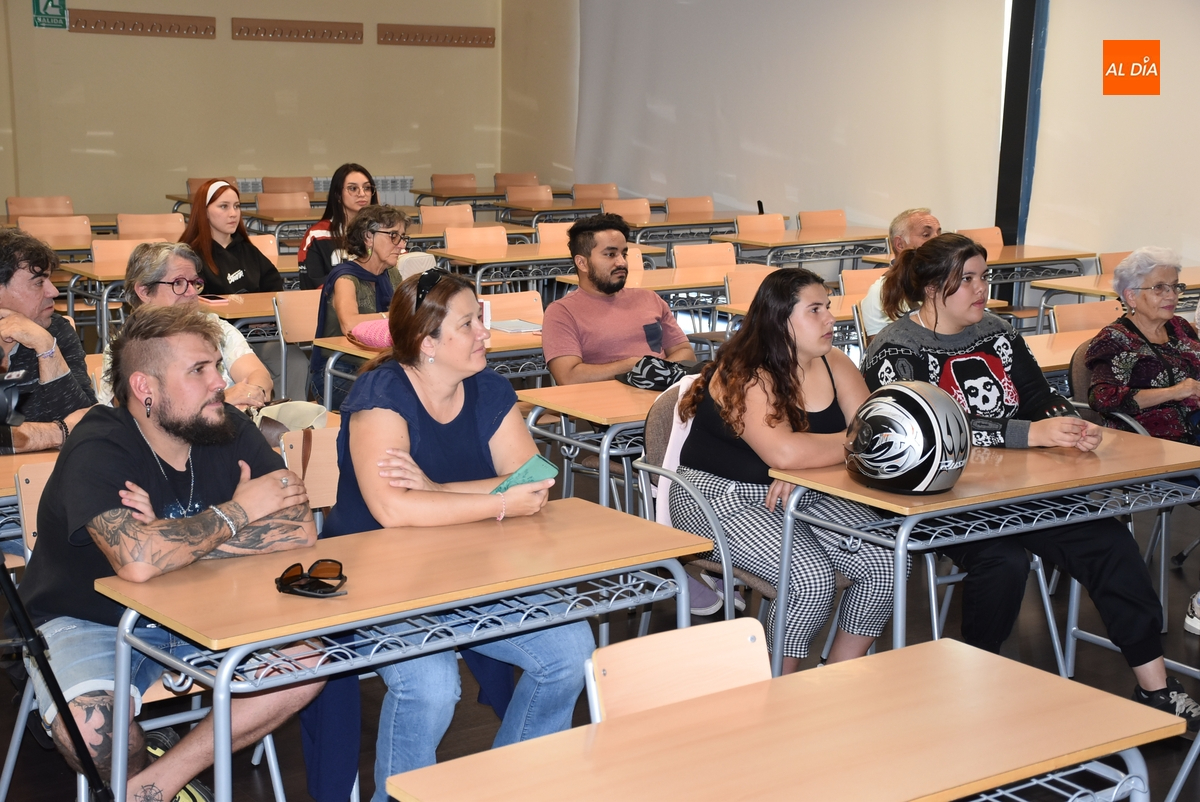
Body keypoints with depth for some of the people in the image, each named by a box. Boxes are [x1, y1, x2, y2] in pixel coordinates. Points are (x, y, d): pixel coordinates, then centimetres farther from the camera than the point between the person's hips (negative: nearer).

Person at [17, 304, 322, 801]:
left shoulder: (230, 432, -6)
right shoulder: (97, 451, -21)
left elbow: (300, 532, -16)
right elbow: (138, 561, -39)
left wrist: (179, 541, -24)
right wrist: (236, 512, -23)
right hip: (89, 623, -5)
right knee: (89, 730, -34)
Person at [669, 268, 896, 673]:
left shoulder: (834, 365, 3)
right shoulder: (743, 377, -18)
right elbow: (783, 451, -33)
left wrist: (807, 467, -21)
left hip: (801, 494, 7)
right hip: (721, 496, -7)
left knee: (883, 563, -12)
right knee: (812, 577, -27)